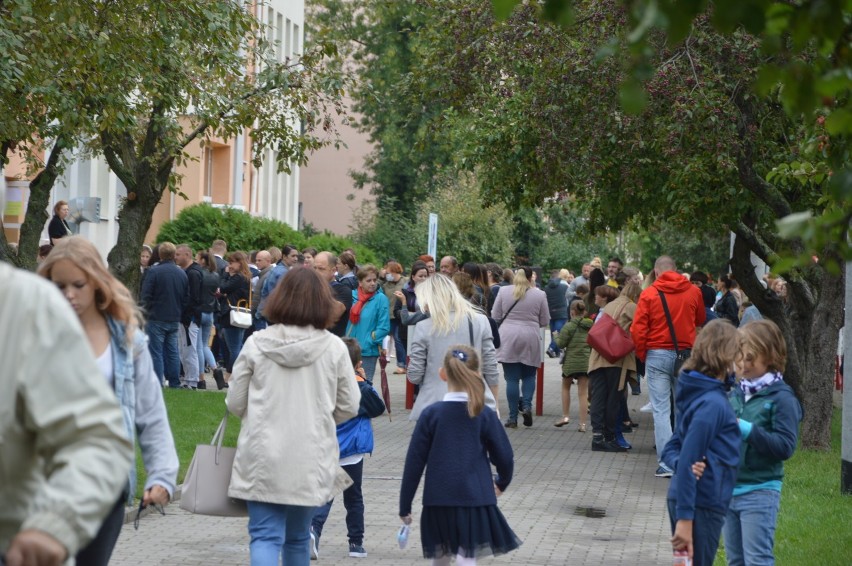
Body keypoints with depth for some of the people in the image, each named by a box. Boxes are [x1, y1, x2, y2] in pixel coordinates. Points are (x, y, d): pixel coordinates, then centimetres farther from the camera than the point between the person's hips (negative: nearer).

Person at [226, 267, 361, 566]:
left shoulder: (256, 343, -5)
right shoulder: (334, 347, -5)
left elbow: (235, 403, 1)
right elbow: (349, 407, 1)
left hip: (262, 458, -1)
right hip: (311, 460, 1)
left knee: (265, 536, -1)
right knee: (298, 538, 17)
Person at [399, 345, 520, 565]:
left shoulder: (431, 414, -3)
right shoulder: (485, 415, -4)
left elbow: (414, 462, -2)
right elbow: (504, 456, 1)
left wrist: (405, 505, 5)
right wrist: (502, 482, 23)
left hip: (439, 500, 1)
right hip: (475, 500, -1)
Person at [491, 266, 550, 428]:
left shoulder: (503, 291, 1)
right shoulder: (539, 294, 0)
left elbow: (495, 317, 5)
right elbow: (545, 321, 5)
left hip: (508, 338, 0)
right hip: (530, 338, 0)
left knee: (512, 378, 2)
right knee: (529, 376, 16)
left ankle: (513, 417, 2)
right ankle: (527, 405, -5)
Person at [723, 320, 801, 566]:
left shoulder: (781, 398, -10)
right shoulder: (737, 393, 9)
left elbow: (786, 446, -18)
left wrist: (747, 430, -26)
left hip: (759, 492, -7)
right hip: (729, 489, 7)